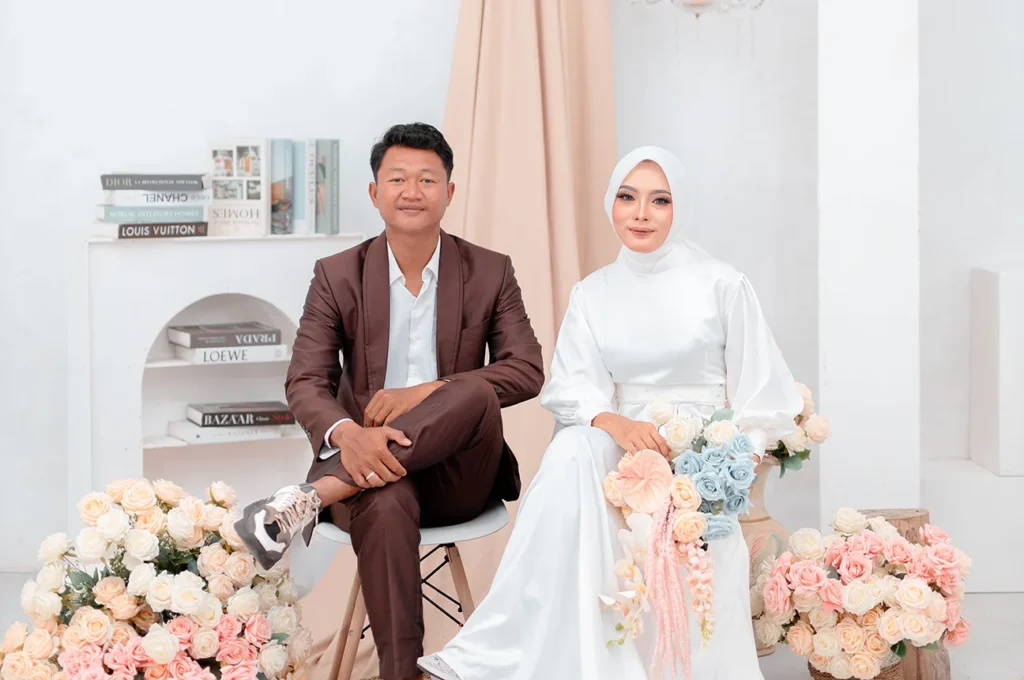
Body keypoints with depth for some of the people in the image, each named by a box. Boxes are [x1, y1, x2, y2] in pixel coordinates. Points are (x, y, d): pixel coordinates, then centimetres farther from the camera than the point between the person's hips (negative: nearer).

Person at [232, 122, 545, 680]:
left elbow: (527, 371, -4)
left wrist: (425, 392, -19)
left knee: (477, 393, -32)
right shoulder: (337, 276, 4)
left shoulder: (490, 273, 5)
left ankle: (309, 499, -32)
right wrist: (347, 434, -29)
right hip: (370, 465, -1)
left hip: (456, 475, 1)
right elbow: (305, 382, -4)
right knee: (386, 504, -38)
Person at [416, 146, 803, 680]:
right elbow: (574, 383, -3)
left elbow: (759, 395, 2)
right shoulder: (592, 293, 10)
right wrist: (613, 423, -25)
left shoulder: (721, 285, 2)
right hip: (624, 442, 2)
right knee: (572, 450, -33)